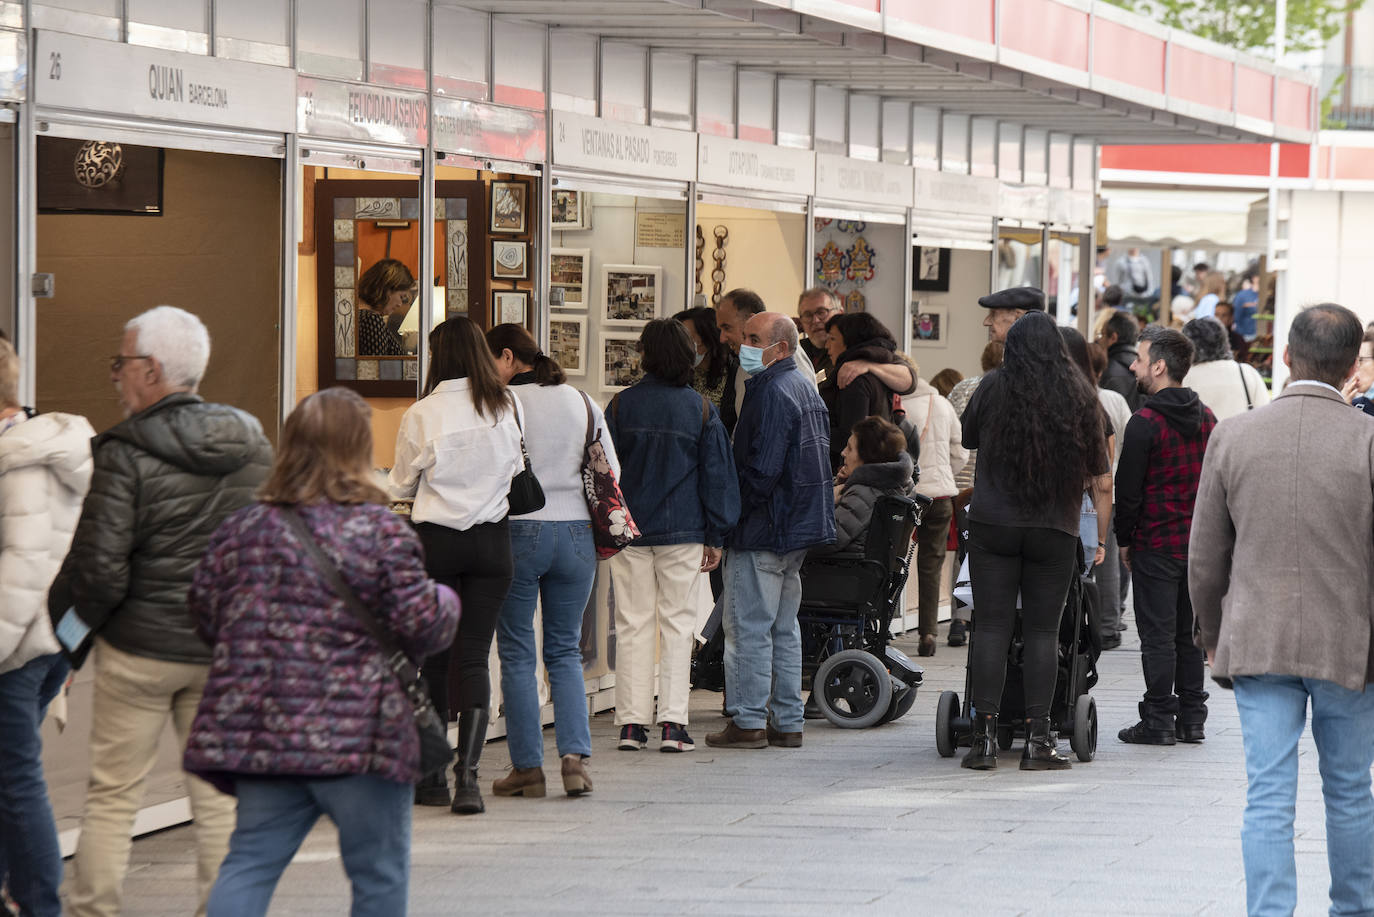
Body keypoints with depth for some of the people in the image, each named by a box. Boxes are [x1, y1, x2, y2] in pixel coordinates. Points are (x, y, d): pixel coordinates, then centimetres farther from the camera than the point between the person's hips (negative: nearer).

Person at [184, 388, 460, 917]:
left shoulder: (241, 528, 6)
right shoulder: (381, 530, -10)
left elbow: (207, 618, 13)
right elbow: (421, 625, -11)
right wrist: (445, 601, 11)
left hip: (261, 732, 5)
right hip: (357, 734, -5)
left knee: (251, 863, 8)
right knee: (379, 874, 7)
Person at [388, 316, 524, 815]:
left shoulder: (422, 414, -9)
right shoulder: (509, 406, -2)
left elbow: (401, 487, 3)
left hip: (437, 540, -2)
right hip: (492, 540, 2)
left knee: (436, 657, 9)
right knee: (474, 657, 2)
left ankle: (433, 777, 15)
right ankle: (467, 773, -12)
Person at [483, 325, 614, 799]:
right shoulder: (582, 402, 9)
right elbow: (611, 472, 12)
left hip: (519, 530, -5)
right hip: (576, 533, 5)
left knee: (517, 653, 5)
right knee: (565, 651, 12)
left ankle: (527, 767, 5)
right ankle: (575, 754, -4)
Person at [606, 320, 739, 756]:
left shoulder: (621, 405, -1)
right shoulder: (701, 409, -2)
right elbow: (717, 474, 1)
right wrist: (716, 536, 7)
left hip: (629, 531, 1)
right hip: (682, 532, -1)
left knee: (633, 624, 6)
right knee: (677, 624, 5)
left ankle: (632, 721, 4)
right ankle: (672, 723, 0)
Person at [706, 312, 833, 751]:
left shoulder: (772, 393, -17)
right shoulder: (804, 388, 15)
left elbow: (762, 469, -23)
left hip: (764, 528, -10)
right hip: (801, 527, 10)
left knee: (748, 626, -4)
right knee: (784, 627, 13)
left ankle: (748, 721, -3)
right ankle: (787, 722, 16)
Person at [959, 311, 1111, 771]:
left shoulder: (994, 387, 1)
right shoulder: (1081, 397, 5)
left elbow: (967, 438, 18)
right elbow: (1103, 483, 8)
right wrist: (1101, 540, 19)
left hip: (992, 525, -1)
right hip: (1055, 531, 1)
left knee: (992, 627, 1)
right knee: (1042, 631, 4)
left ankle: (985, 737, -2)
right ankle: (1038, 740, 2)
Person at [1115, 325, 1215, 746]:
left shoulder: (1145, 423, -13)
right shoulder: (1207, 418, 8)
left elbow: (1128, 490, -11)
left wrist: (1123, 540, 1)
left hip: (1156, 545, -6)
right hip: (1199, 542, 6)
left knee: (1158, 635, -2)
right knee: (1190, 632, 13)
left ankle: (1159, 720, -1)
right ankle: (1191, 718, 15)